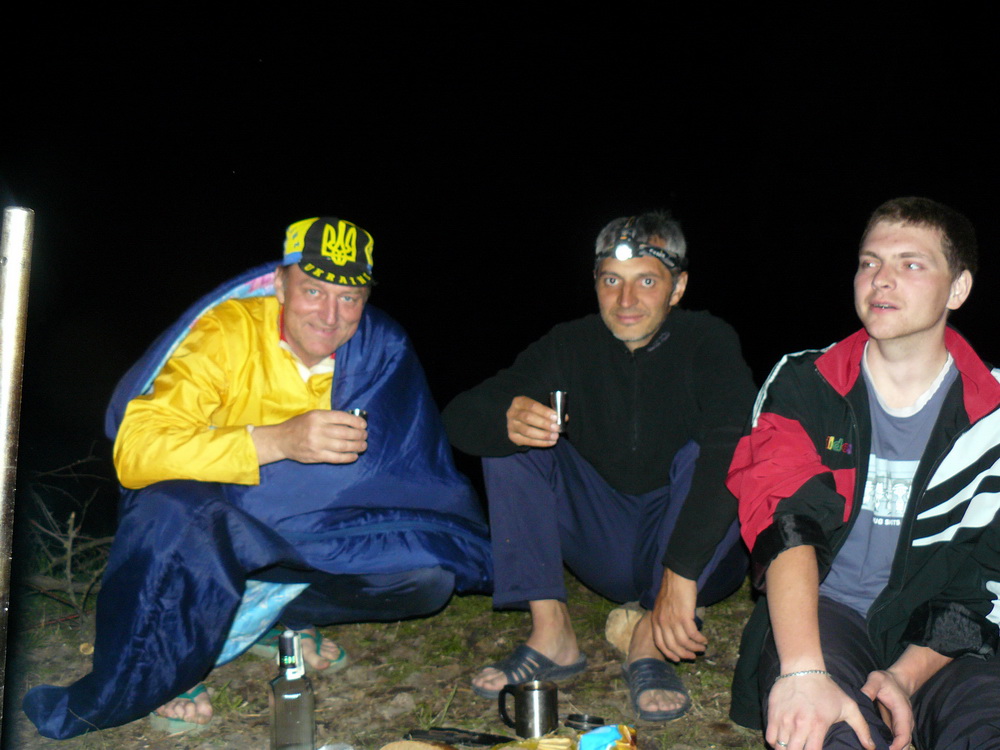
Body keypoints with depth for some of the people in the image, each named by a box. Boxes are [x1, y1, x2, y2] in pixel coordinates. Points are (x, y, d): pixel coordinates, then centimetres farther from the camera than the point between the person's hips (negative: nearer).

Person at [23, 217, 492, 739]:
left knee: (428, 569, -20)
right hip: (218, 512, -3)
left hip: (315, 530, 3)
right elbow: (137, 450, -31)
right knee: (178, 514, -37)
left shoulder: (382, 349, -9)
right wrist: (277, 441, -42)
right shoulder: (226, 333, -19)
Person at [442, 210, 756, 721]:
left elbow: (733, 446, -33)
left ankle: (651, 640, -23)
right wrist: (506, 420, -38)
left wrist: (680, 574, -43)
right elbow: (459, 418, -13)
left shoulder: (707, 342, -14)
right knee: (505, 438, -12)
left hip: (698, 551, -3)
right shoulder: (572, 345, -5)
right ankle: (551, 634, -16)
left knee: (703, 454, -30)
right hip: (607, 552, 3)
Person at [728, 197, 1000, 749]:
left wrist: (907, 675, -17)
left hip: (934, 634, 2)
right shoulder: (804, 384, 0)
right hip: (821, 608, -1)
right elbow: (783, 520, -16)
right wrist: (803, 671, -32)